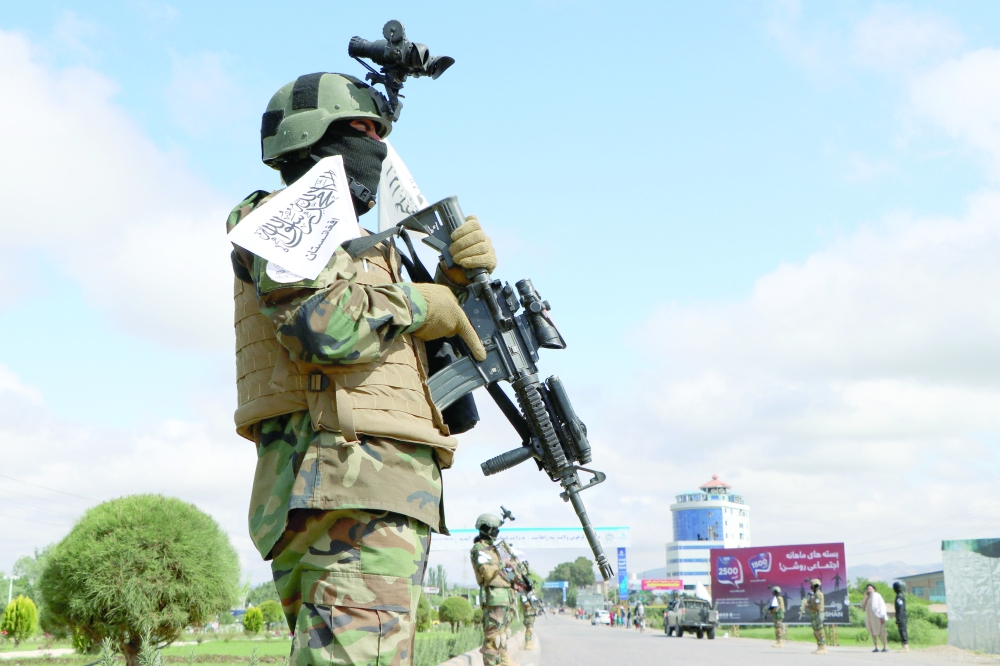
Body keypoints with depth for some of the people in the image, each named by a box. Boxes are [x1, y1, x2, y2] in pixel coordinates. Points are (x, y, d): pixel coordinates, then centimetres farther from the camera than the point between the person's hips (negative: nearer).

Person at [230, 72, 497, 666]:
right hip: (351, 484, -10)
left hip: (380, 492, 10)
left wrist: (462, 279, 12)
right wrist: (418, 305, -3)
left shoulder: (351, 241, 30)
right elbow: (324, 324, -19)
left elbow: (434, 357, 28)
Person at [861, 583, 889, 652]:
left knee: (881, 632, -8)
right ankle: (876, 647, 8)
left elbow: (882, 605, -5)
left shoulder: (877, 596, 0)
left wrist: (882, 616, -12)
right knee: (873, 633, 4)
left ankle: (885, 647, -5)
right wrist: (866, 597, -2)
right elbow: (862, 606, 6)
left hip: (877, 617, -6)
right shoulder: (867, 598, 17)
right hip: (869, 618, 6)